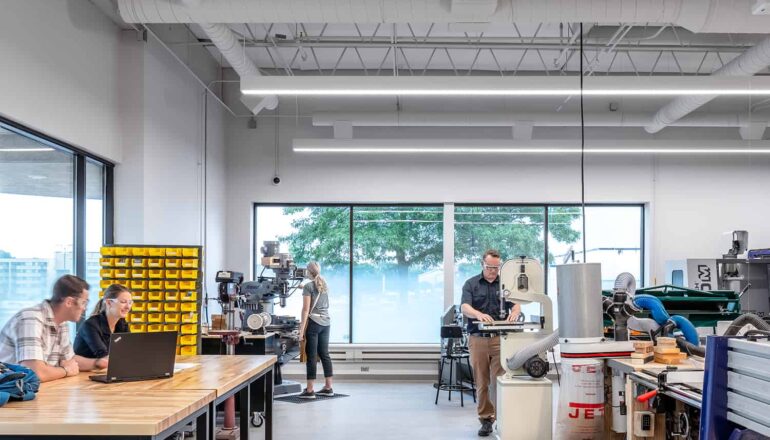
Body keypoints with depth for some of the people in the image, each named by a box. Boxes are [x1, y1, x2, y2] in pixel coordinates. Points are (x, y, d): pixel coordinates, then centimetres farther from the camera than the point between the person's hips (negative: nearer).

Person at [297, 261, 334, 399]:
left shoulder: (308, 286, -8)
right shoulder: (325, 285, 13)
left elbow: (306, 309, -13)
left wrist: (302, 329, -13)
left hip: (314, 322, -7)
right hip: (326, 322, 7)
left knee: (311, 356, -4)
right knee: (324, 354, 11)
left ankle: (310, 390, -2)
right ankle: (328, 388, 14)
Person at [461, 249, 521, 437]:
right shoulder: (471, 284, 4)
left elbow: (516, 305, 1)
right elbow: (465, 307, -10)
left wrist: (514, 312, -25)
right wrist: (479, 314, -32)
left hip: (500, 338, 0)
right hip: (478, 338, 0)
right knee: (482, 382, 4)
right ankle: (486, 419, 14)